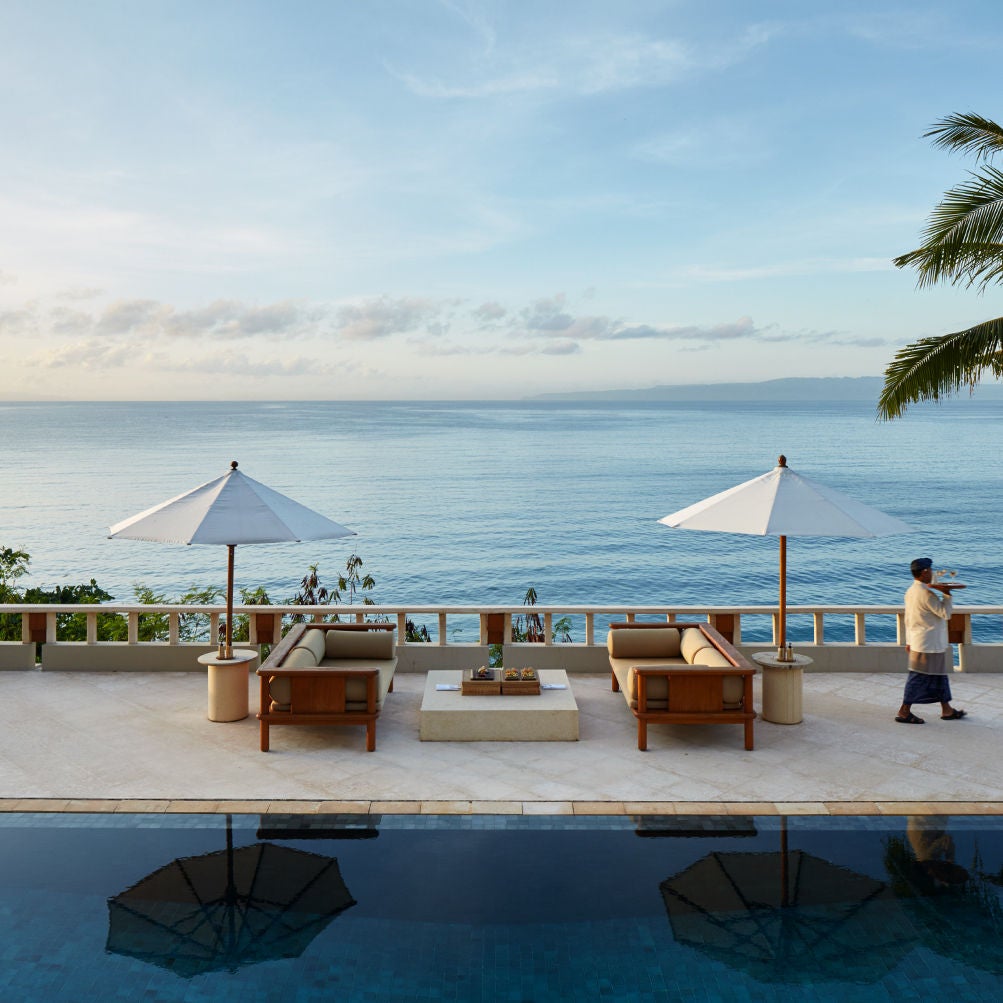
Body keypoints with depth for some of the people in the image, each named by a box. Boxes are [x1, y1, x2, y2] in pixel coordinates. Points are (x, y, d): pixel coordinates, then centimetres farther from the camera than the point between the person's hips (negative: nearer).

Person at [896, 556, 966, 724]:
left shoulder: (911, 591, 9)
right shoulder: (926, 593, -21)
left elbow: (908, 618, 14)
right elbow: (945, 613, -18)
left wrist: (909, 641, 19)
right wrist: (947, 594, -9)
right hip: (929, 644, -10)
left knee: (939, 675, 17)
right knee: (919, 678, -3)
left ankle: (947, 710, 26)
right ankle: (904, 712, 3)